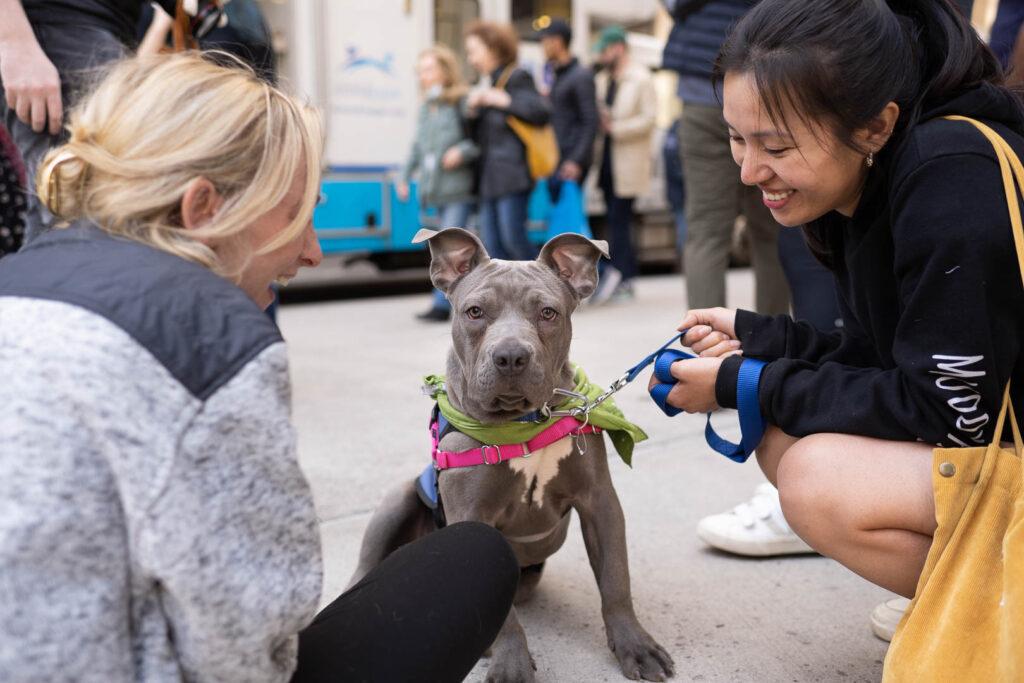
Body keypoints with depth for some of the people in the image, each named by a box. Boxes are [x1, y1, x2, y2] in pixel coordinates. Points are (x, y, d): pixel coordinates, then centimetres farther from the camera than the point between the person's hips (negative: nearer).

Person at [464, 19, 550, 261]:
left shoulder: (517, 78, -2)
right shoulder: (491, 84, 21)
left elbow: (542, 112, -15)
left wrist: (503, 101, -14)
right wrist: (474, 111, 4)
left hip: (512, 175, -8)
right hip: (489, 177, 8)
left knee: (513, 238, -11)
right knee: (492, 245, 2)